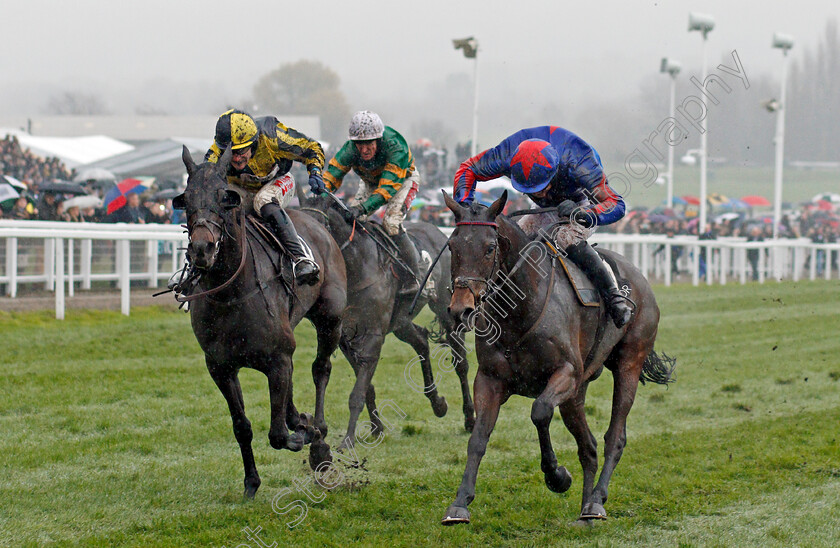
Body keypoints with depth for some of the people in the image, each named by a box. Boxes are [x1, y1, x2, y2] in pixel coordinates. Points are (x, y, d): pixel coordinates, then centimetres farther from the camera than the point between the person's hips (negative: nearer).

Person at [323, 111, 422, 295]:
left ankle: (412, 278, -19)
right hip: (371, 182, 5)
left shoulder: (395, 147, -40)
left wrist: (362, 208, -57)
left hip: (404, 179, -5)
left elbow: (388, 188, -45)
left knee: (391, 222, -26)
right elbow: (331, 175, -24)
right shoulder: (351, 149, -28)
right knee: (348, 219, -9)